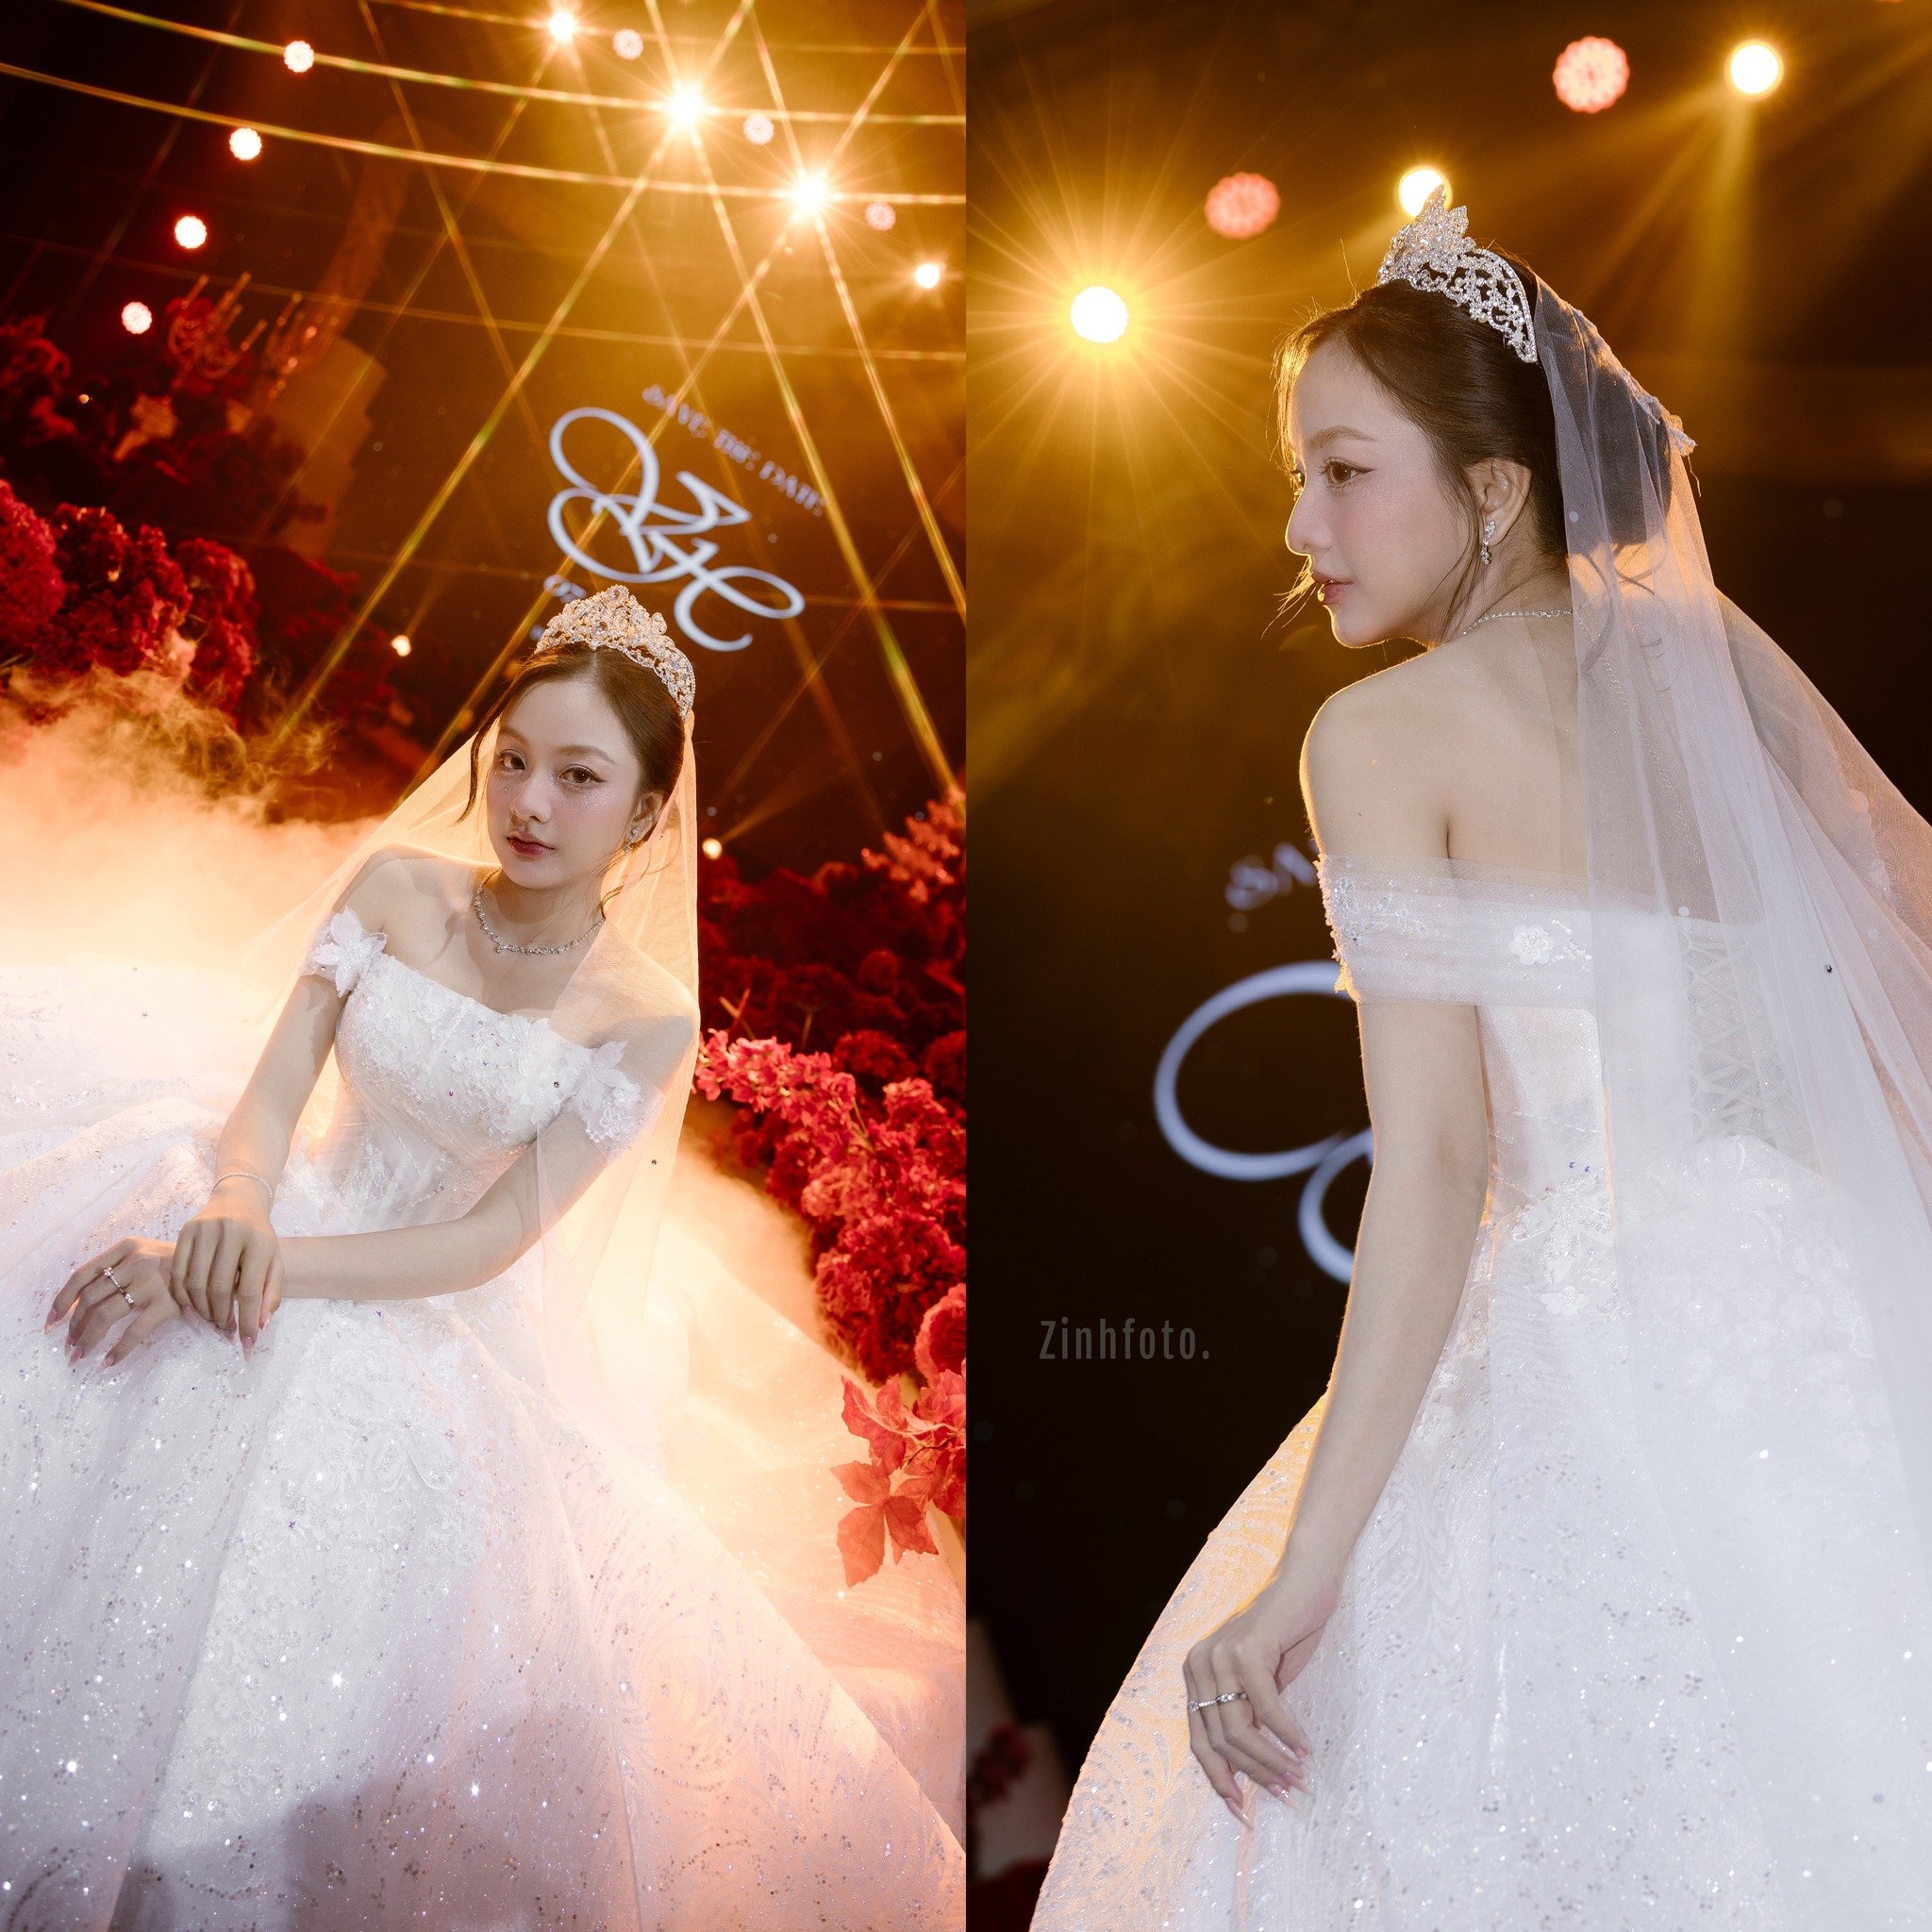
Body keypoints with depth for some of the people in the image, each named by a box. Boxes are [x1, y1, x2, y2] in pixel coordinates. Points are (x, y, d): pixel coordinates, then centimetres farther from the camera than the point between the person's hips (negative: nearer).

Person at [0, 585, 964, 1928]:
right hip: (283, 1220, 3)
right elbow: (273, 1086, -7)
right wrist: (237, 1211, -30)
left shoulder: (647, 1018, -11)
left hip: (434, 1318, -3)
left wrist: (275, 1267, -24)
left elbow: (492, 1239, -14)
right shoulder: (396, 886, -3)